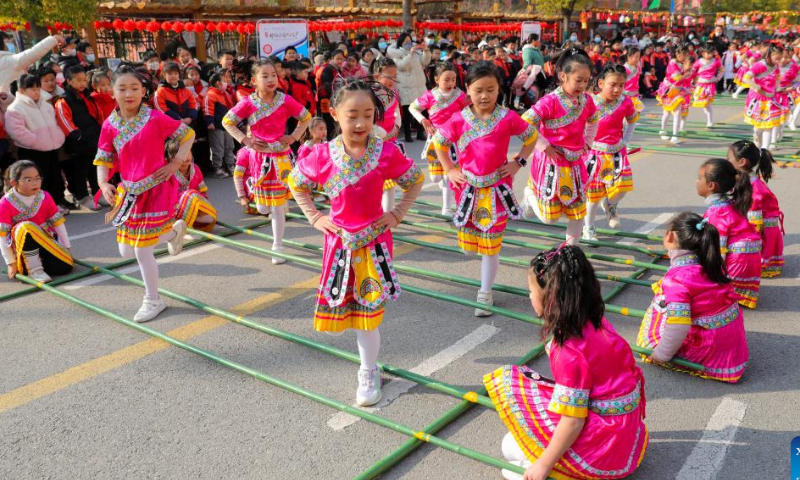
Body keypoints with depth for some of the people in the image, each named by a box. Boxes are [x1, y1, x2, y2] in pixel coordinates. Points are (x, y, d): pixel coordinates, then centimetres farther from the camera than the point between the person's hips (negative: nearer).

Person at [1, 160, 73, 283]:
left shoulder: (45, 197, -2)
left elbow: (58, 223, 4)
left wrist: (66, 248, 2)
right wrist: (11, 263, -11)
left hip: (47, 241, 3)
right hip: (23, 250, -3)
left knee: (65, 267, -23)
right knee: (26, 227, -35)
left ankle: (41, 262, 10)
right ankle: (34, 270, -25)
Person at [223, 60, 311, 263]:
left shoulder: (285, 100, -7)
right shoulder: (248, 103, -8)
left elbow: (306, 117, 7)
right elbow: (227, 121, 2)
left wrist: (294, 136, -4)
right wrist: (244, 140, -9)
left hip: (280, 157, 0)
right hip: (258, 156, 1)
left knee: (278, 207, 3)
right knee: (262, 208, 6)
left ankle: (278, 247, 16)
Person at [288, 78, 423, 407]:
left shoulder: (386, 152, -12)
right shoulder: (323, 154, -8)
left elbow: (415, 181, 4)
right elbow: (296, 184, 8)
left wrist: (398, 214, -4)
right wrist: (314, 218, 0)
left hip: (374, 240, -2)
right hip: (339, 241, 2)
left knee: (367, 310, 3)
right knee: (346, 307, 10)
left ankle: (368, 373, 22)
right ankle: (369, 369, 35)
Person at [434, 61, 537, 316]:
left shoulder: (508, 118, -10)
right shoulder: (458, 120, -6)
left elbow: (532, 136, 7)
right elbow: (439, 142, 10)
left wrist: (518, 162, -1)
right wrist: (449, 170, 4)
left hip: (497, 188, -2)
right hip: (468, 187, 2)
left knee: (491, 242, 1)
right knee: (469, 243, 9)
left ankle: (485, 293, 16)